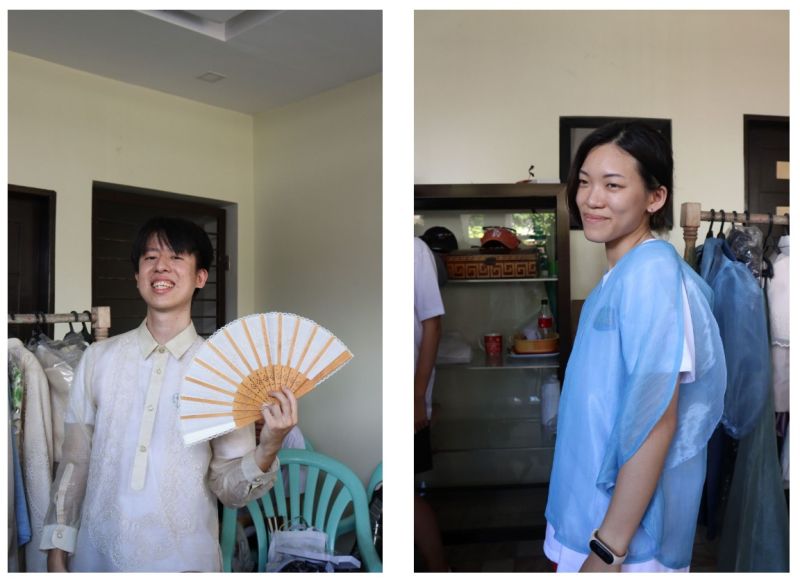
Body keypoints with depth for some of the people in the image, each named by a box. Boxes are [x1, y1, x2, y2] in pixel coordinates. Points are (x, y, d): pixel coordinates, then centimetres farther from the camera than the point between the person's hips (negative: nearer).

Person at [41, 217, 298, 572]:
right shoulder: (99, 358, -2)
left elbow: (230, 489, -8)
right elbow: (74, 462, 4)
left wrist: (267, 450, -26)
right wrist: (56, 554, 4)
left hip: (183, 558, -2)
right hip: (96, 555, 2)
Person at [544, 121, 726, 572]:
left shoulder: (650, 270, -21)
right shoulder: (624, 271, 7)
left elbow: (657, 420, -24)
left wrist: (609, 548, -21)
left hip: (628, 525, -8)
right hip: (599, 506, 8)